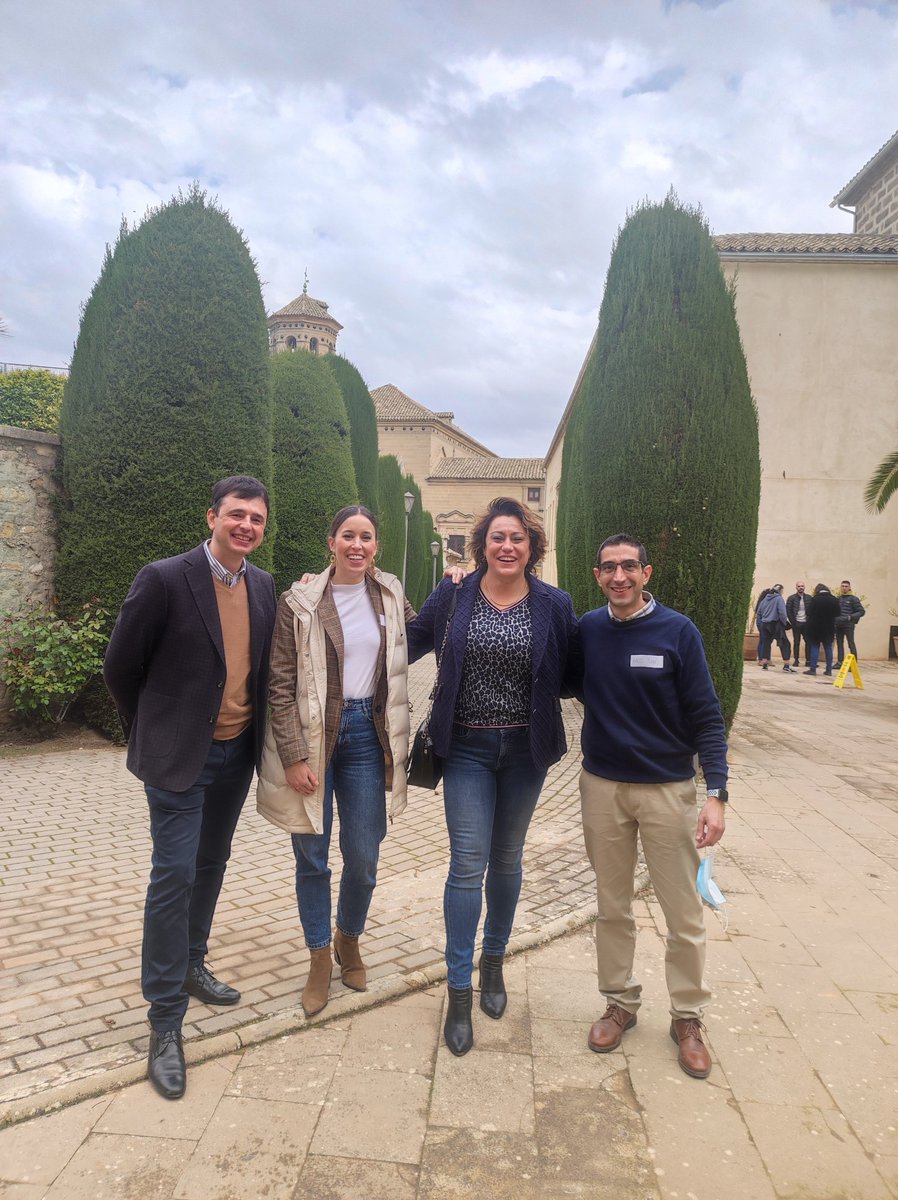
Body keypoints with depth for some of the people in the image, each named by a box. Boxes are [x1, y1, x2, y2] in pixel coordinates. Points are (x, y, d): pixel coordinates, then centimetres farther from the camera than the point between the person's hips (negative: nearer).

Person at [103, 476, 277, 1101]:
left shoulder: (264, 586, 1)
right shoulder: (164, 579, -16)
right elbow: (121, 666, -7)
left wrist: (258, 731, 10)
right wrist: (151, 733, 2)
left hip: (237, 752, 6)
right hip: (180, 755, -6)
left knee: (211, 865, 19)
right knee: (174, 875, -3)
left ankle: (191, 965, 40)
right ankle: (165, 1020, 11)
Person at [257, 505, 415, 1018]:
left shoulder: (390, 594, 4)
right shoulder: (301, 601, -8)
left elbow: (416, 639, 20)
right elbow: (281, 685, -8)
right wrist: (293, 757, -12)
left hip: (367, 734, 3)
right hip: (313, 737, -2)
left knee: (364, 859, 8)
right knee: (313, 857, 9)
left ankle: (350, 940, 38)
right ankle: (320, 959, 31)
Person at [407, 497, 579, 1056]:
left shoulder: (555, 605, -5)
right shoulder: (453, 595, -4)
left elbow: (574, 670, 6)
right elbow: (412, 642, 8)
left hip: (526, 749, 1)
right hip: (467, 748, -1)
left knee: (506, 860, 15)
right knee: (468, 864, -3)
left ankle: (494, 963, 37)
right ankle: (460, 992, 11)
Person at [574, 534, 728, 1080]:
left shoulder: (678, 631, -10)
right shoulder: (587, 629, -2)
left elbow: (706, 717, -8)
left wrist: (716, 793, -16)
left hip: (668, 788, -2)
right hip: (603, 786, 3)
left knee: (685, 914, 6)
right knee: (613, 906, 15)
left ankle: (688, 1017, 27)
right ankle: (621, 1003, 33)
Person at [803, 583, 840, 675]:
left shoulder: (814, 599, -11)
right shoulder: (834, 600, -1)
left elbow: (809, 613, -10)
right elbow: (837, 614, 4)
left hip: (815, 627, -3)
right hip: (829, 628, 3)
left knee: (814, 647, 3)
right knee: (828, 648, 11)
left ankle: (813, 669, 0)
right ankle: (829, 670, 13)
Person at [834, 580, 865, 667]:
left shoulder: (853, 599, -3)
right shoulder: (839, 598, 12)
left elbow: (862, 611, -5)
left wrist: (851, 617, -16)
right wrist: (835, 618, 4)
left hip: (848, 625, -6)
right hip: (838, 625, 6)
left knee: (851, 644, -5)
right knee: (839, 644, 9)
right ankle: (840, 662, 15)